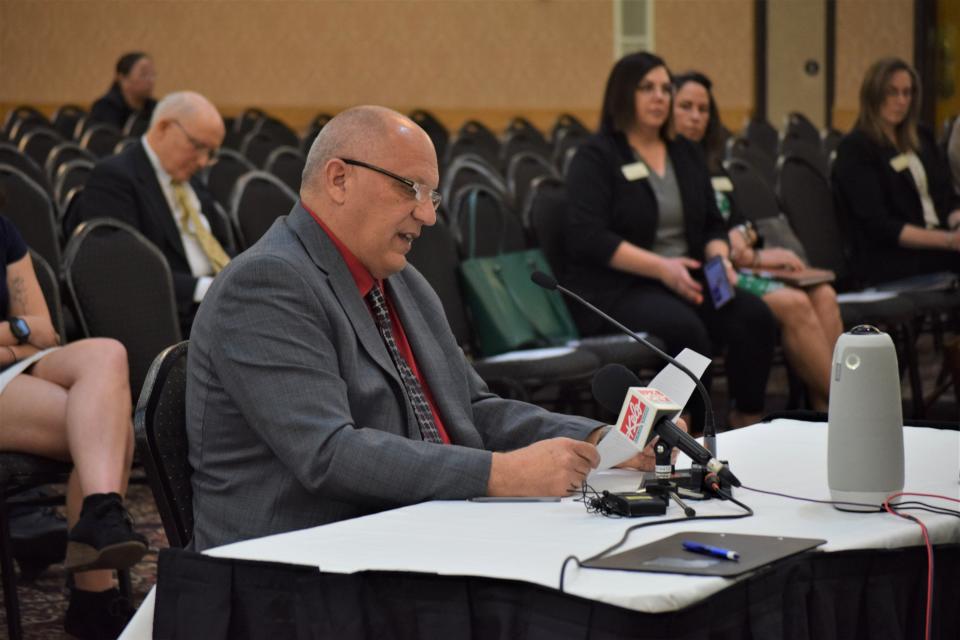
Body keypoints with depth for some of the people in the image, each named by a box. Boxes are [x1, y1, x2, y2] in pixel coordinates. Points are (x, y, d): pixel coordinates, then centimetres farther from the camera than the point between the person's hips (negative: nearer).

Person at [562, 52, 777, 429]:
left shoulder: (686, 154, 18)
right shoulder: (596, 157, -3)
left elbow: (713, 225, 21)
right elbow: (588, 237, -14)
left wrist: (719, 257, -4)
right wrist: (661, 267, -22)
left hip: (686, 282, 6)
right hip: (617, 289, -6)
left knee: (754, 314, -23)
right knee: (685, 327, -36)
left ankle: (747, 423, -13)